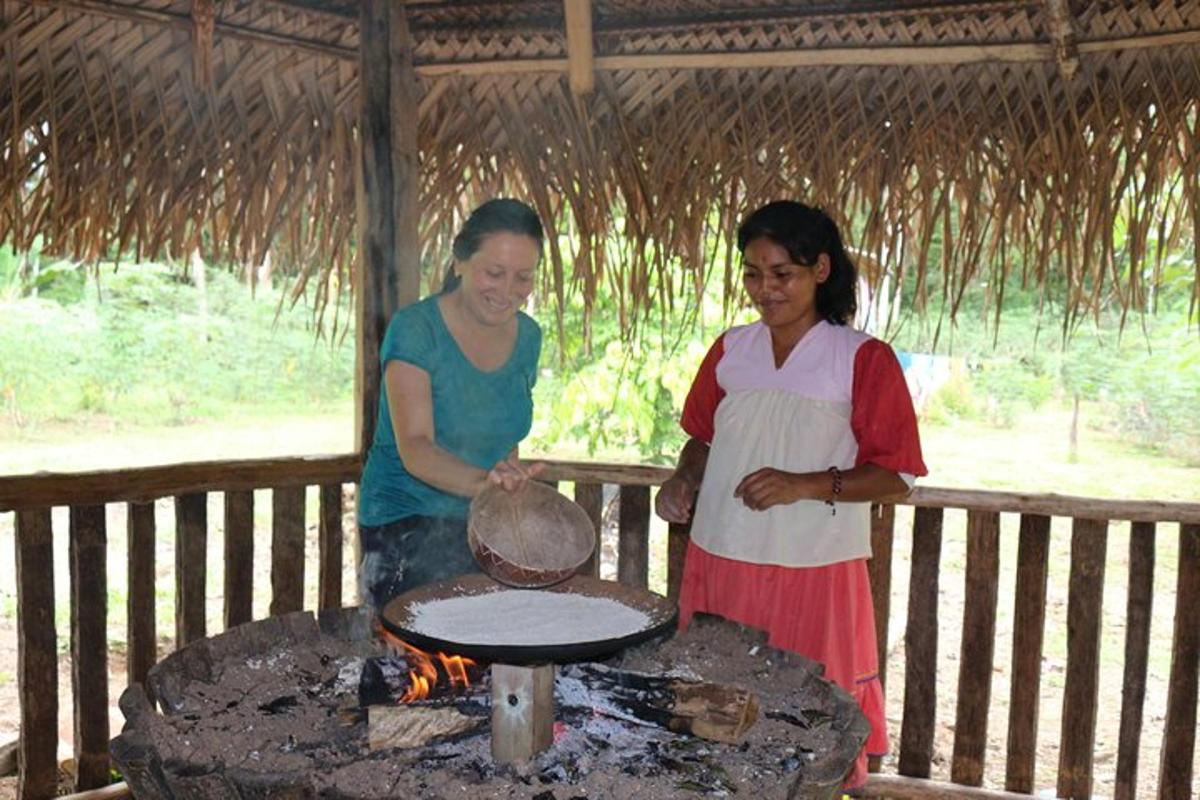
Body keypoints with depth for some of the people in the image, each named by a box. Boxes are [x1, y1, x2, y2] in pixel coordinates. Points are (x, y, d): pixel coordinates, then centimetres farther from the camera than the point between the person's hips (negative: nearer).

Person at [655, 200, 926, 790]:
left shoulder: (863, 359, -6)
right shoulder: (729, 350, 8)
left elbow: (896, 475, -7)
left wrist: (806, 486, -19)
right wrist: (683, 478, -1)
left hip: (813, 575, -4)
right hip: (718, 564, 4)